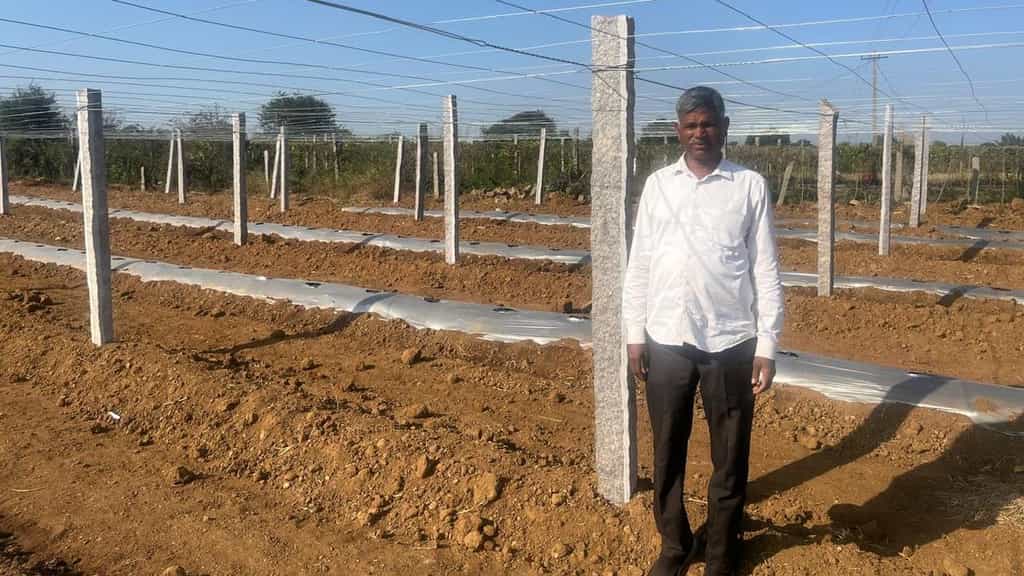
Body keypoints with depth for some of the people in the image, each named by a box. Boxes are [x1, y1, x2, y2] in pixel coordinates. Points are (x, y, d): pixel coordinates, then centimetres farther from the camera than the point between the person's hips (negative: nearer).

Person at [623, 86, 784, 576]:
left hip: (730, 342, -2)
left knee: (729, 458, 10)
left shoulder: (750, 186, 0)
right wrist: (634, 334, 4)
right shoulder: (657, 184, 5)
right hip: (666, 341, 2)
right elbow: (639, 265, 6)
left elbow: (765, 269, -1)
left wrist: (766, 345, -5)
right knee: (667, 453, 13)